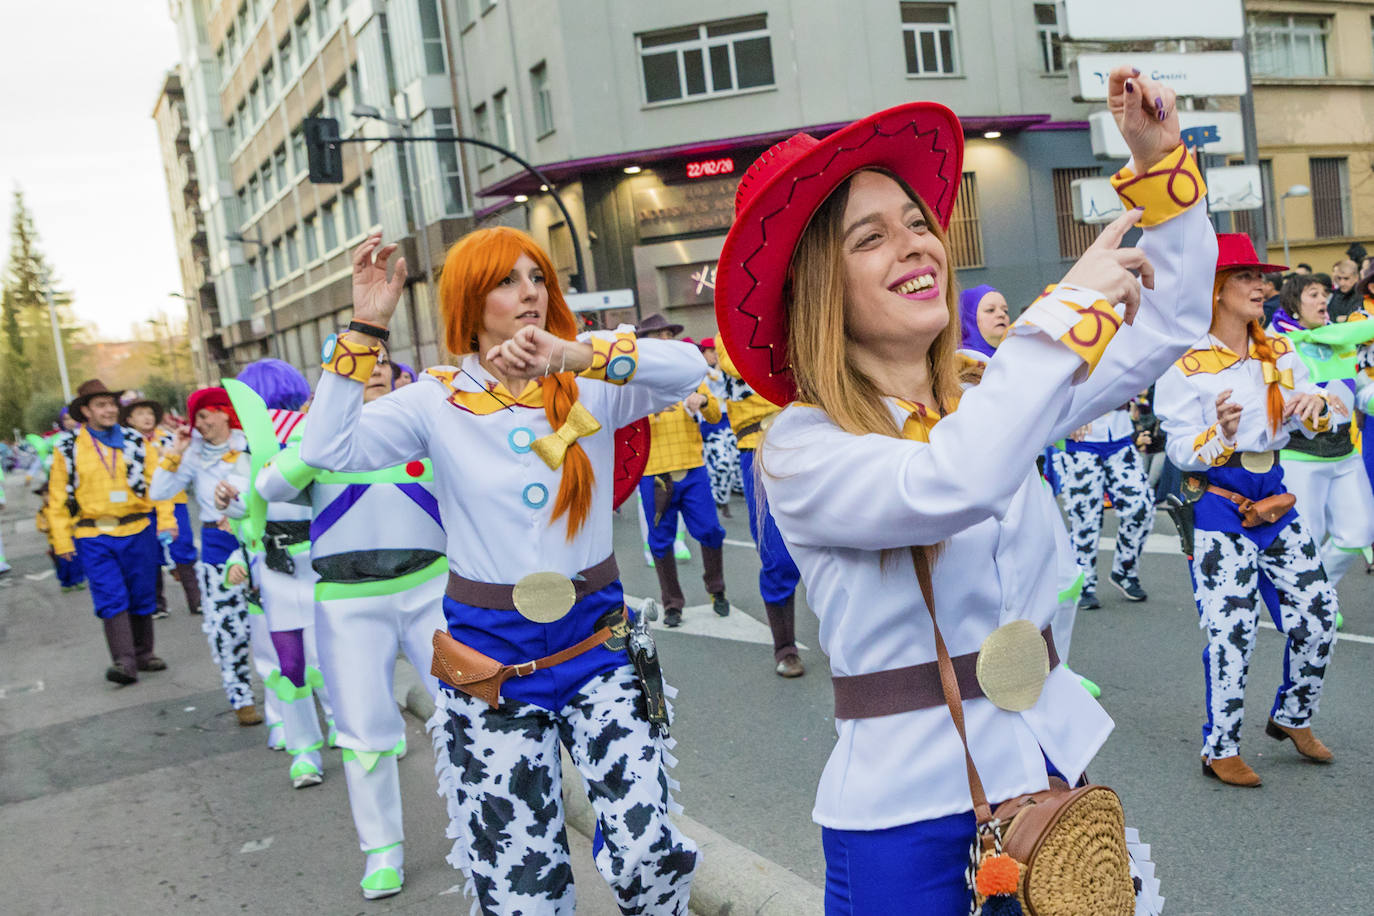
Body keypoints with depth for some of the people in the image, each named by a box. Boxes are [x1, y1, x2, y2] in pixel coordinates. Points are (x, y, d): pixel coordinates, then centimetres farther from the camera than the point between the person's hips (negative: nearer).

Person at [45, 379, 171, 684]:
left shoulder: (135, 442, 6)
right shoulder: (67, 449, 2)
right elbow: (58, 498, 4)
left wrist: (165, 519, -4)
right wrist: (62, 539, -1)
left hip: (137, 532, 2)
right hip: (94, 538, -2)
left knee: (143, 597, 9)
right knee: (112, 599, -10)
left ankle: (143, 655, 24)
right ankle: (123, 662, -10)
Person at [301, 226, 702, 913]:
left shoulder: (590, 388, -1)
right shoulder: (438, 400, -2)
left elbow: (688, 367, -18)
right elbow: (328, 450, -15)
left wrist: (575, 355, -30)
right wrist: (365, 328, -18)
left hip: (597, 643, 1)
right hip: (491, 659, 0)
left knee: (648, 861, -4)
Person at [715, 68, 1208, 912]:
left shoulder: (989, 397, 3)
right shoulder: (800, 449, -17)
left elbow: (1165, 328, 9)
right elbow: (948, 487, -35)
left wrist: (1160, 159, 1)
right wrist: (1071, 302, -27)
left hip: (1052, 756, 6)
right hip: (911, 806, -6)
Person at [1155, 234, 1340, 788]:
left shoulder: (1278, 353, 7)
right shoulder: (1186, 366, -11)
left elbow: (1311, 424, 11)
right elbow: (1181, 450, -14)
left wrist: (1313, 405, -12)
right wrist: (1221, 434, -34)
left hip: (1274, 498, 6)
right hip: (1219, 510, -6)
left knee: (1318, 617, 9)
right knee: (1231, 632, -5)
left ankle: (1292, 717, 34)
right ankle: (1219, 750, 12)